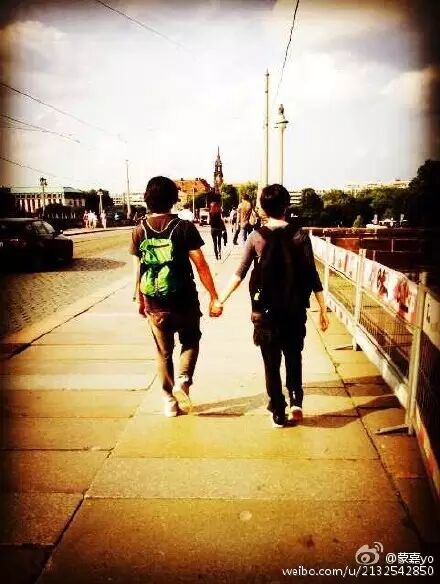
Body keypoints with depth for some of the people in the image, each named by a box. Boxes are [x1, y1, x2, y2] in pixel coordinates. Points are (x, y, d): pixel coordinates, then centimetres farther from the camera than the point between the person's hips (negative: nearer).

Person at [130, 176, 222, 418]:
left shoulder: (139, 230, -2)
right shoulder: (184, 227, -10)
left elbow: (137, 269, 2)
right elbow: (201, 266, -12)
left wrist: (139, 299, 15)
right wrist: (214, 298, -6)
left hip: (155, 303, 2)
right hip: (184, 300, -2)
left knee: (164, 352, 18)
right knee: (190, 342, 23)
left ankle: (169, 401, 26)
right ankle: (182, 380, 2)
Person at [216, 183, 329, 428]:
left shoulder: (256, 237, -5)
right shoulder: (300, 235, -5)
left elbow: (239, 275, -7)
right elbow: (312, 276, -7)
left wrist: (220, 300, 1)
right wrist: (323, 309, -1)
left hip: (266, 310, -1)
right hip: (295, 309, 1)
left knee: (272, 362, 12)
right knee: (294, 356, 24)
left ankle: (279, 413, 17)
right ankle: (296, 401, 15)